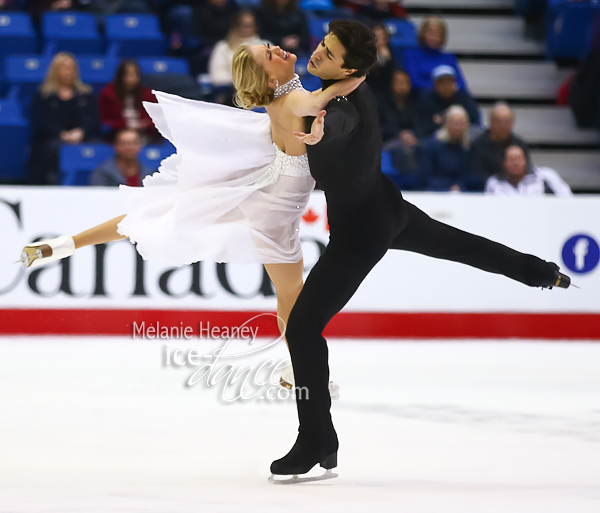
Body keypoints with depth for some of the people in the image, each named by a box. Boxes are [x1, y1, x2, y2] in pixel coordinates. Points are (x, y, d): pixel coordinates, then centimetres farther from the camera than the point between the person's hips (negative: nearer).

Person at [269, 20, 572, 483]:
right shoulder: (357, 88, -8)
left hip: (358, 230, -10)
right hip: (387, 206, 10)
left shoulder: (345, 107, -35)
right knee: (458, 244, 36)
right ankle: (545, 274, 63)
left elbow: (340, 123, -61)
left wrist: (321, 130, -81)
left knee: (303, 327, -10)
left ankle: (317, 443, -7)